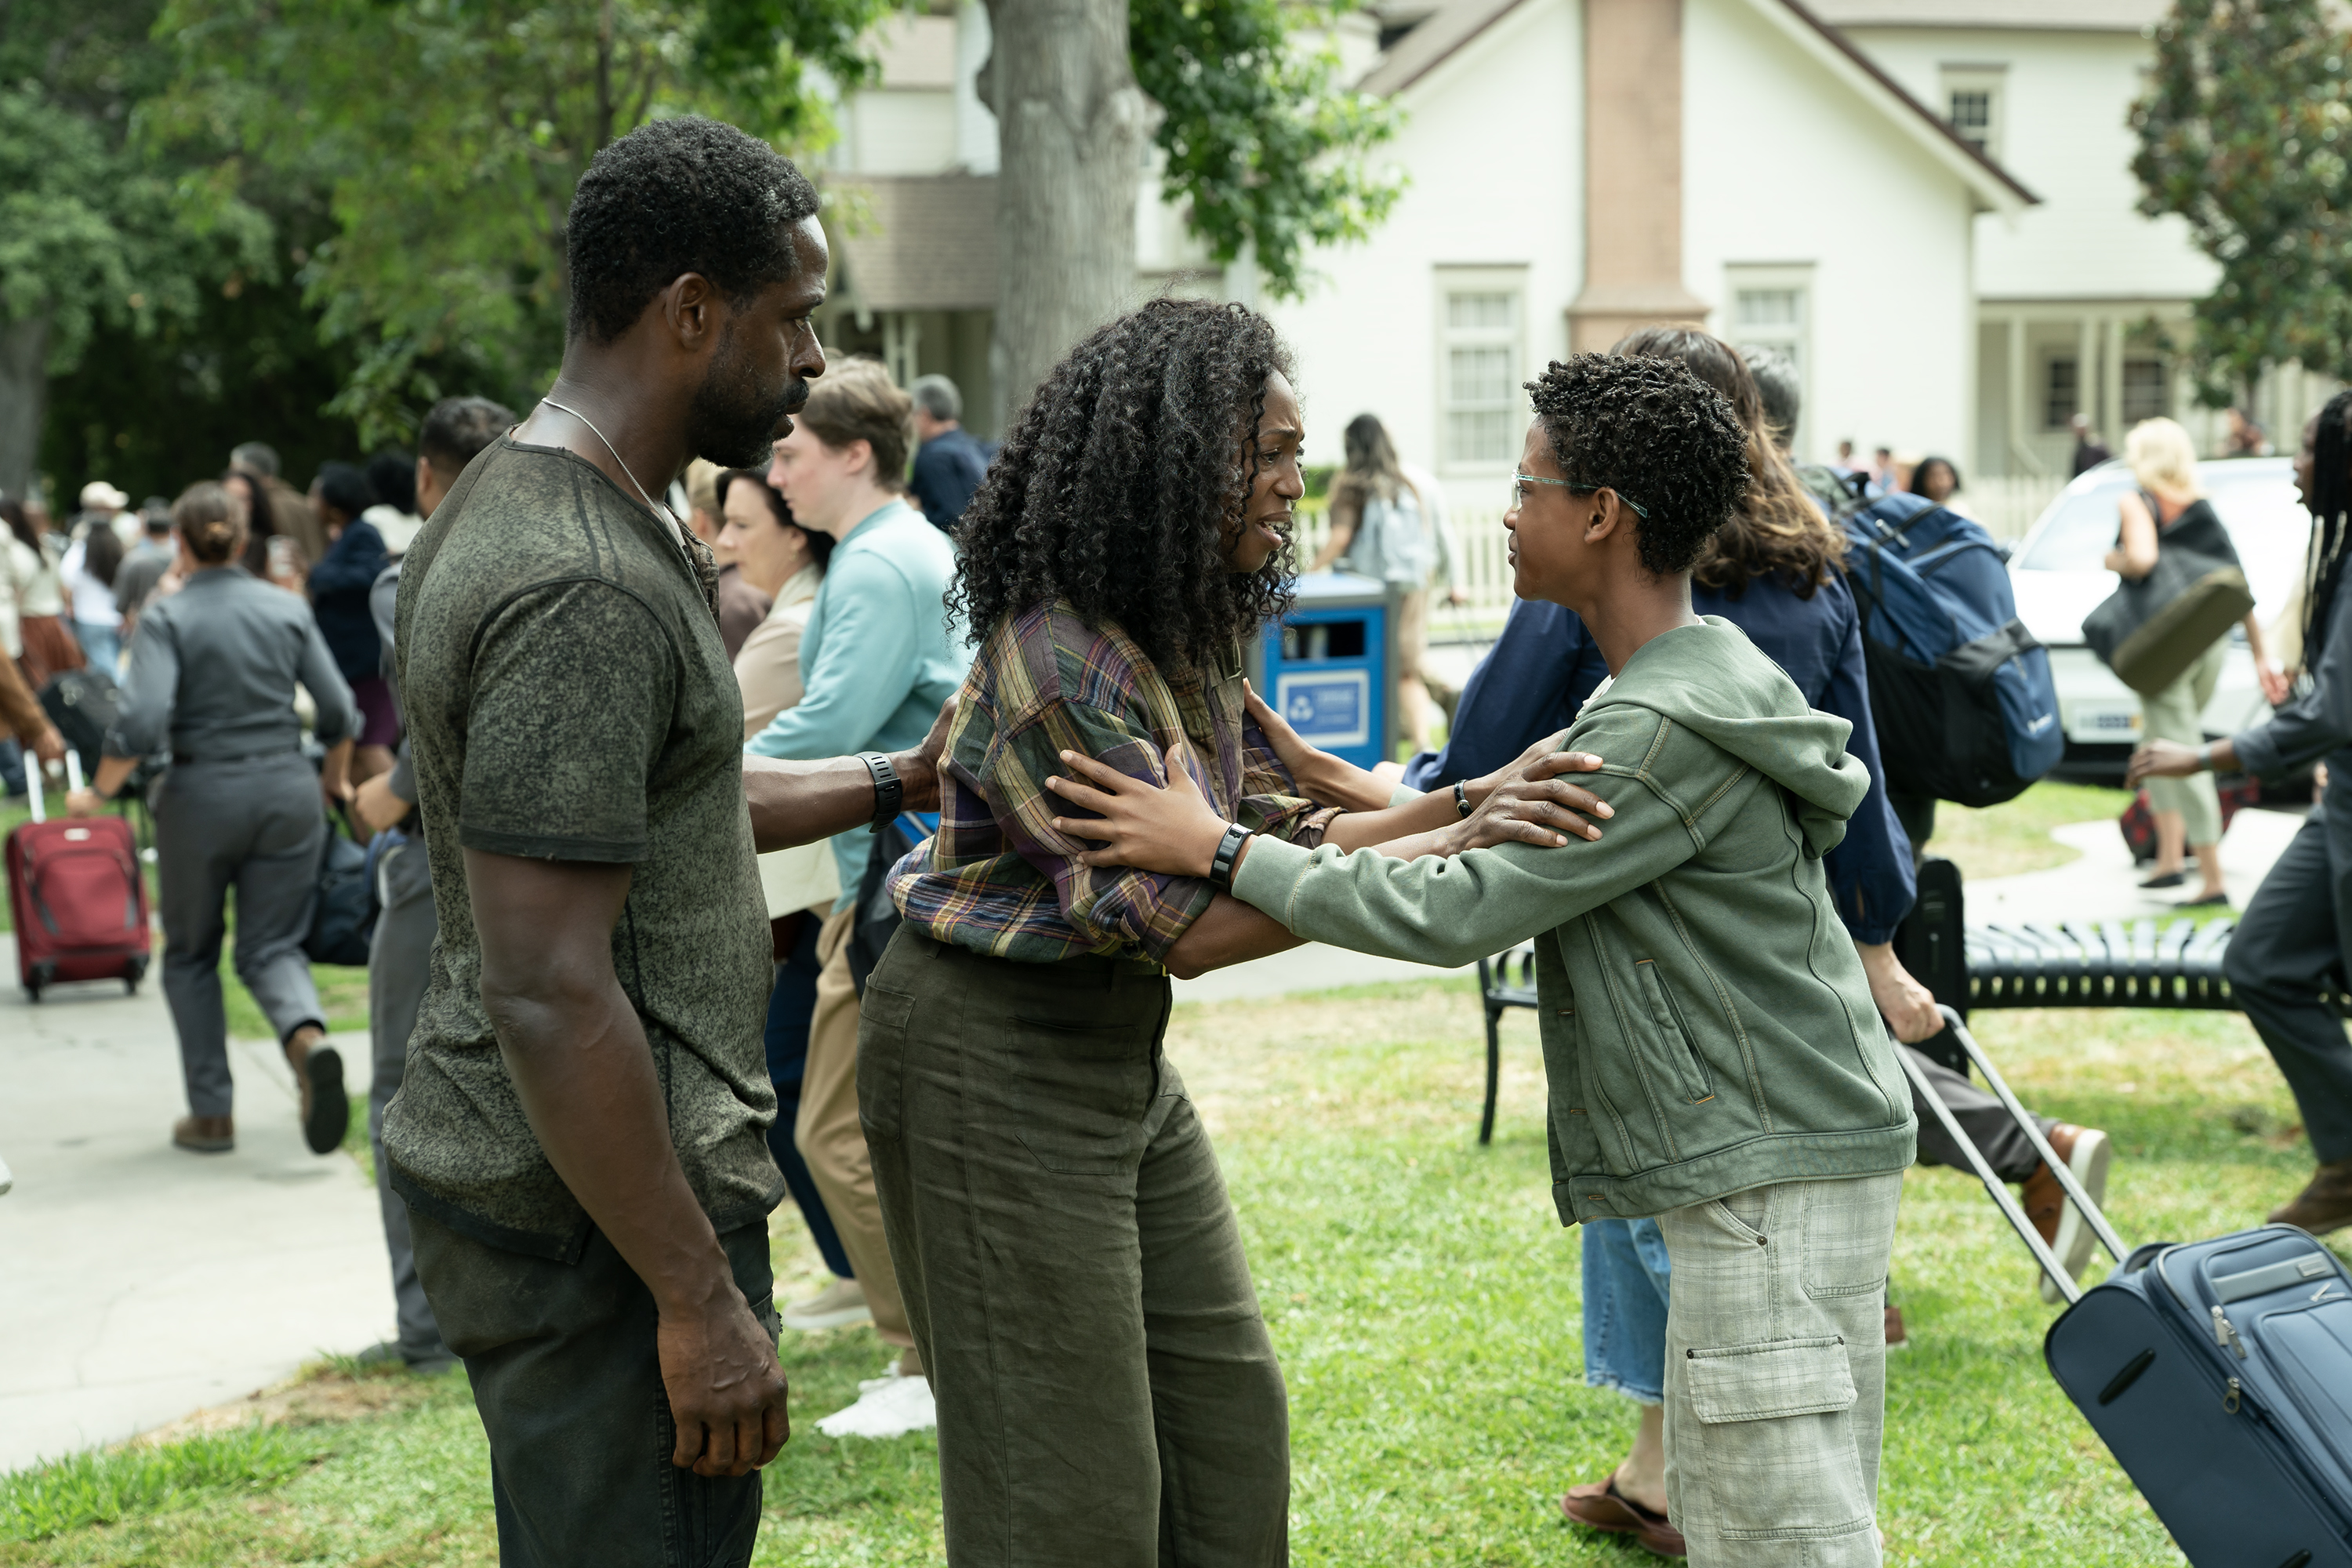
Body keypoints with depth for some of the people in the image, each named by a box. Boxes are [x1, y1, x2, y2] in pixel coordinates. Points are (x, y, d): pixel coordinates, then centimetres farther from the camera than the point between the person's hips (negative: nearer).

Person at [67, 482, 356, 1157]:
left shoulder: (169, 618, -9)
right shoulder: (289, 610, 3)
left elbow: (141, 722, -19)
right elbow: (338, 710, 4)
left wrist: (99, 792, -4)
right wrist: (335, 777, 23)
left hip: (202, 797, -2)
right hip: (286, 791, 3)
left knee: (191, 955, 15)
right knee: (272, 946, 9)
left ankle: (212, 1114, 15)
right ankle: (308, 1036, -24)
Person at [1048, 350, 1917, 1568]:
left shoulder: (1669, 733, -21)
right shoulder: (1700, 674, 11)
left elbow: (1461, 914, -22)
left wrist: (1221, 849, -18)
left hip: (1774, 1180, -10)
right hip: (1756, 1170, 10)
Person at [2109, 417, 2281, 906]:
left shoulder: (2138, 503, -6)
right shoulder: (2204, 509, 12)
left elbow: (2141, 561, -25)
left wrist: (2113, 560, -3)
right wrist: (2261, 658, 11)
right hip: (2212, 642, 7)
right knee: (2163, 751, 21)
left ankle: (2213, 880, -7)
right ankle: (2169, 857, 15)